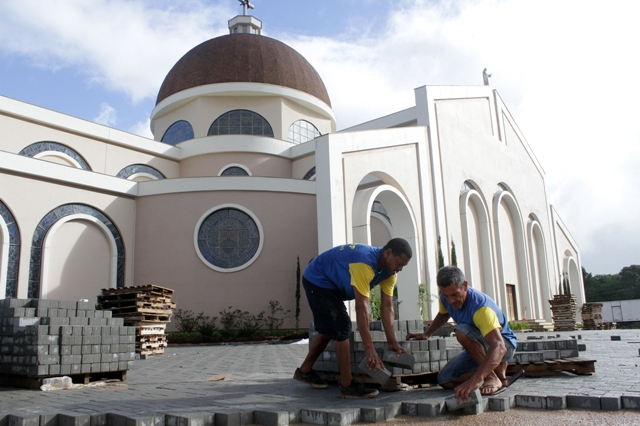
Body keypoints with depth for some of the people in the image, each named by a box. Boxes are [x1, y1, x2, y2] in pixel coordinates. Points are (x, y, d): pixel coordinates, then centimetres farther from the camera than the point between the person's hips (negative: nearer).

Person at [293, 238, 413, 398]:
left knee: (328, 329, 16)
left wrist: (392, 342, -14)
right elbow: (362, 307, -39)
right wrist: (369, 348, -39)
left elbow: (387, 307, -8)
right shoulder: (365, 263, -36)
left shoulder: (389, 271, -9)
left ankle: (304, 371, 31)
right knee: (342, 327, -16)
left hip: (332, 285, 10)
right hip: (317, 281, -10)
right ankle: (347, 385, -9)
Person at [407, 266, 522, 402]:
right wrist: (427, 334, 10)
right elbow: (443, 314, 18)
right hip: (479, 348, 8)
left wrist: (476, 379, -60)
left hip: (505, 345, -8)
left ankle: (494, 378, -19)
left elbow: (499, 347, -48)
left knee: (462, 331, -34)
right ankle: (498, 371, 3)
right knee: (446, 380, -9)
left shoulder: (480, 307, -36)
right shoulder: (446, 298, -10)